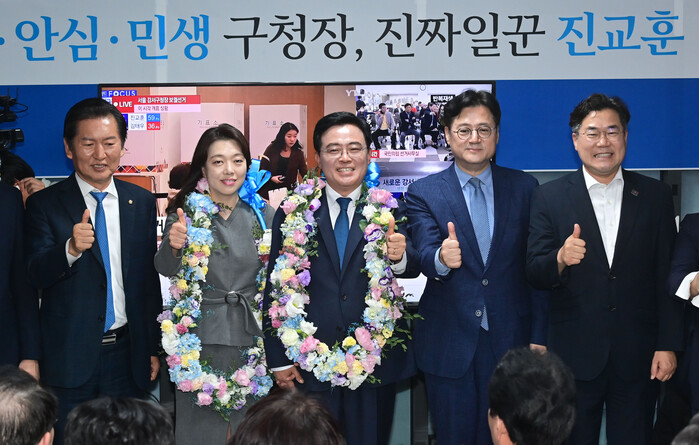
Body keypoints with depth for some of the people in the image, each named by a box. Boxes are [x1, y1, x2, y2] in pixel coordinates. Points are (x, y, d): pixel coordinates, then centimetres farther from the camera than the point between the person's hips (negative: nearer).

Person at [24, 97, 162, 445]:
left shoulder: (142, 202, 7)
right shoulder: (44, 204, -3)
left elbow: (150, 280, 11)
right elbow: (36, 276, -11)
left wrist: (153, 348, 11)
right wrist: (71, 249, -31)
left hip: (127, 353, 3)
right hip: (69, 358, -3)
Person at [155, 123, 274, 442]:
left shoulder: (263, 214, 2)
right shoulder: (185, 212, -4)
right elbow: (165, 271, -14)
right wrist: (173, 246, -33)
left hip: (252, 338, 2)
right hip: (201, 337, -2)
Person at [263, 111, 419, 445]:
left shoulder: (390, 211, 2)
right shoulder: (292, 214, 1)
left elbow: (412, 267, -12)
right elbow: (275, 289, 3)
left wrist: (399, 257, -36)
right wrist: (279, 360, 0)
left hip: (375, 365, 0)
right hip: (309, 367, 0)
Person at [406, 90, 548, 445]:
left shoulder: (524, 187, 4)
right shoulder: (423, 193, 0)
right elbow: (424, 254, -15)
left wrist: (539, 336, 1)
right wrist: (441, 258, -39)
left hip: (510, 340, 1)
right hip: (449, 344, -1)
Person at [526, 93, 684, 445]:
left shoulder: (655, 197, 4)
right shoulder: (550, 197, 1)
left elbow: (667, 277, 4)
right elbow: (535, 273, -3)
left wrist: (668, 345, 0)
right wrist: (561, 258, -25)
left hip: (638, 357, 1)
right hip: (574, 355, -1)